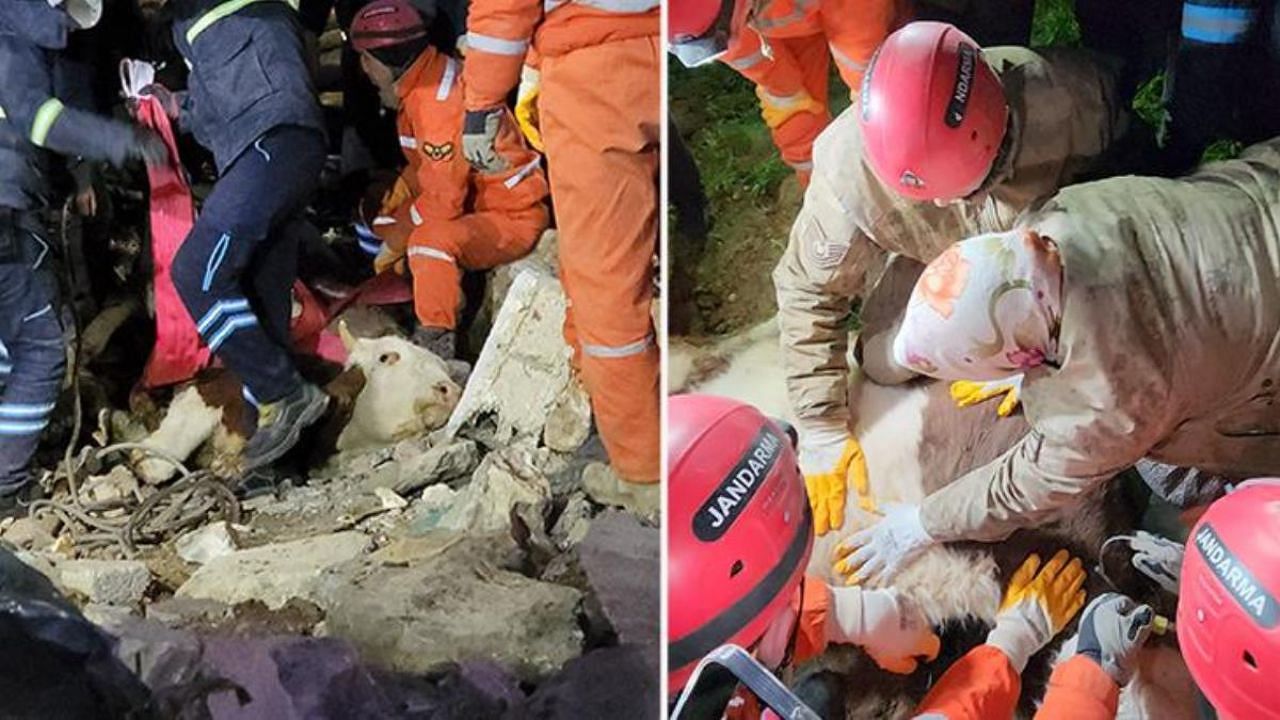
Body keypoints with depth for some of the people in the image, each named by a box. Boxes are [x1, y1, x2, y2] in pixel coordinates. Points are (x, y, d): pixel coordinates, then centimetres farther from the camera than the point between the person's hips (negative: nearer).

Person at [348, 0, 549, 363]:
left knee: (432, 239, -35)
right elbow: (422, 168, 16)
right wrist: (390, 203, 1)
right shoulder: (419, 85, 4)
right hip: (475, 201, 11)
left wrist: (396, 241, -12)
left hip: (513, 217, -11)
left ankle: (435, 343, -27)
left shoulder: (441, 102, -26)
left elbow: (444, 201, -25)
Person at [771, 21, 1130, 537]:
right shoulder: (849, 170, -40)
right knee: (884, 363, -18)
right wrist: (823, 435, -25)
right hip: (939, 255, 0)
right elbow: (808, 291, -25)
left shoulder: (1062, 100, -40)